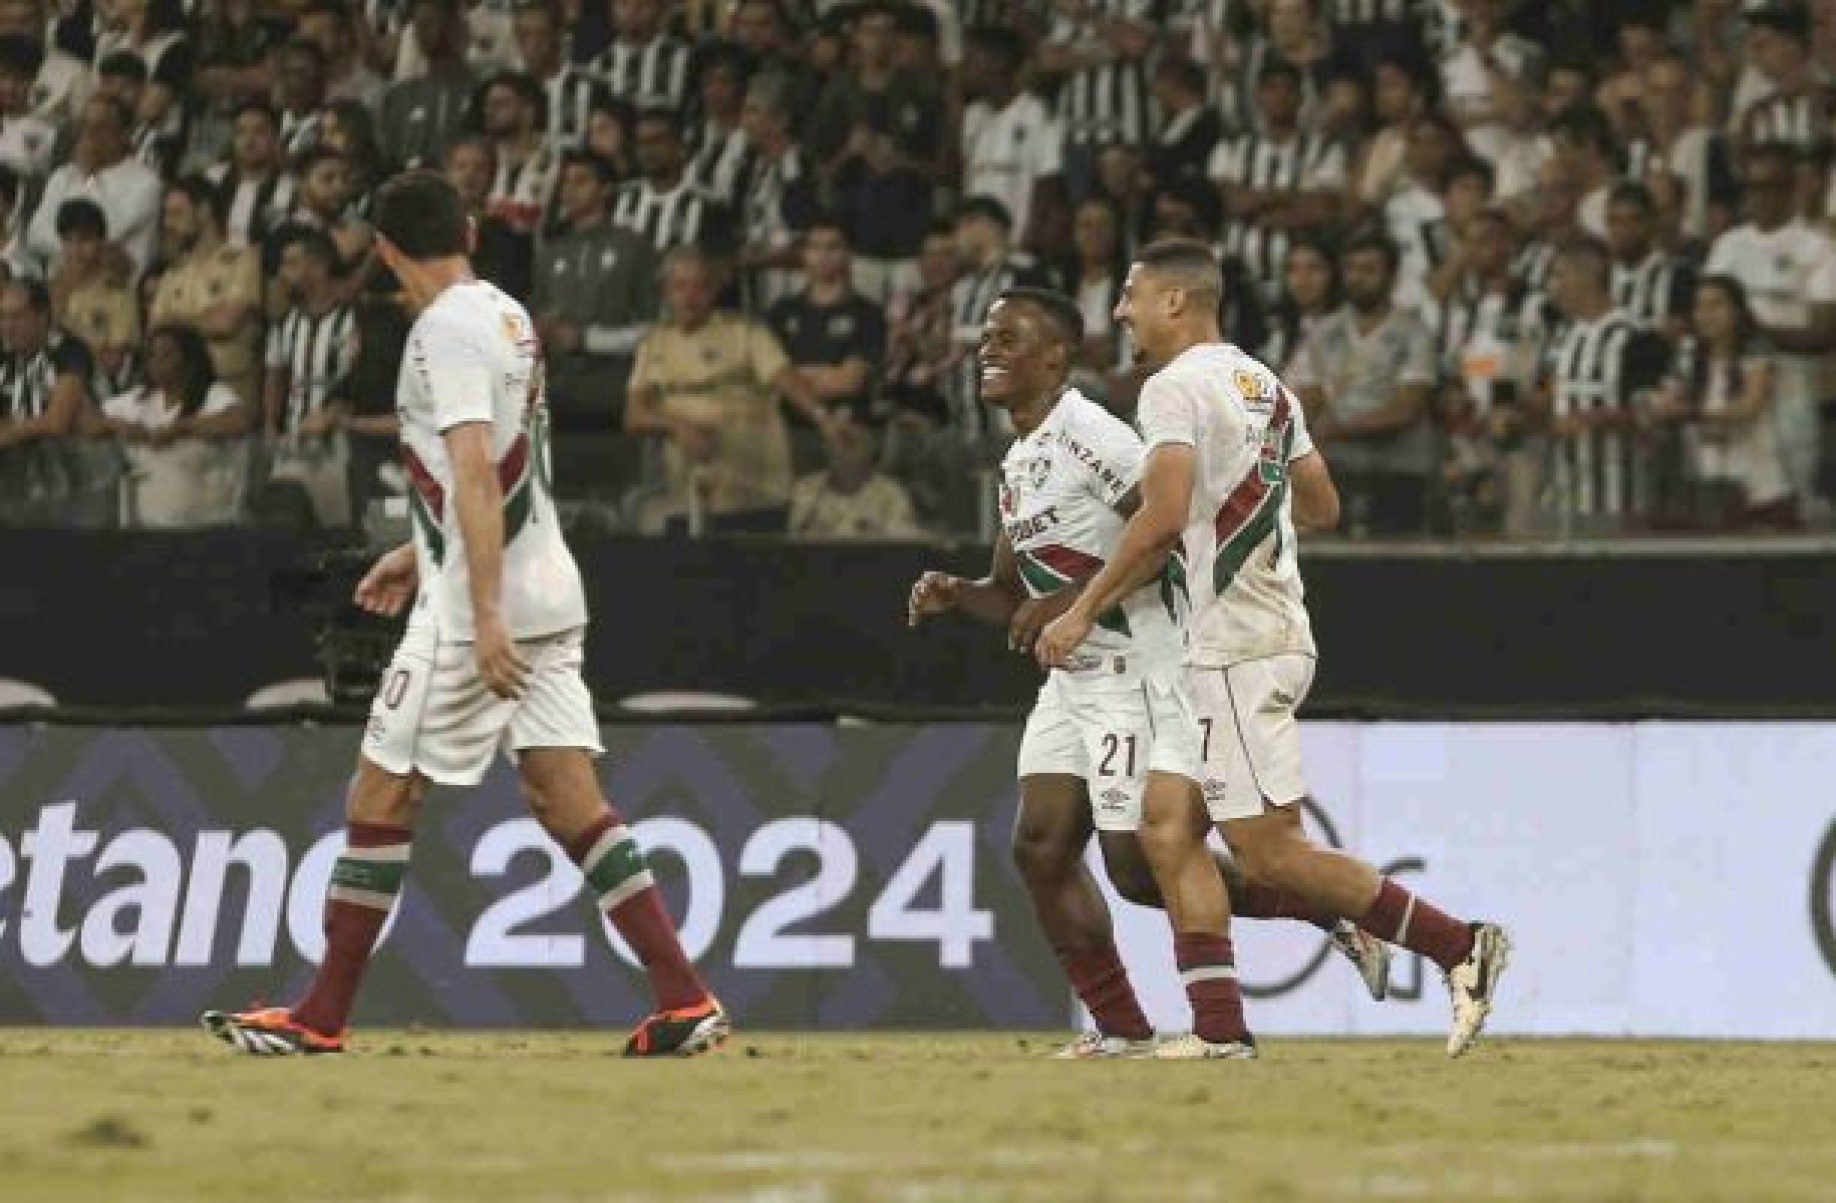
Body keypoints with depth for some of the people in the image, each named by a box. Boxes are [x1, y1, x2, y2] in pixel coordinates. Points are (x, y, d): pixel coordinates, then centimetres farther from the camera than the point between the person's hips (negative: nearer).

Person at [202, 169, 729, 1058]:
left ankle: (321, 1018, 5)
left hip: (480, 599, -8)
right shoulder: (509, 317, 15)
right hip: (550, 592, 8)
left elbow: (477, 475, -22)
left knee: (381, 794, 0)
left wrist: (485, 615, -27)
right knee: (567, 798, 4)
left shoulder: (448, 329, -13)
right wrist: (421, 553, 34)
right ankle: (684, 1003, -5)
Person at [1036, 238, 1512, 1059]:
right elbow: (1322, 506, 23)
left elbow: (1163, 518, -22)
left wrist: (1083, 612, -15)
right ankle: (1218, 1029, 4)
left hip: (1235, 649, -10)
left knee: (1268, 853, -8)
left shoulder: (1176, 386, -11)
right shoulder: (1265, 385, 16)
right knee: (1168, 828, 9)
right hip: (1276, 633, 10)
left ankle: (1460, 946, -11)